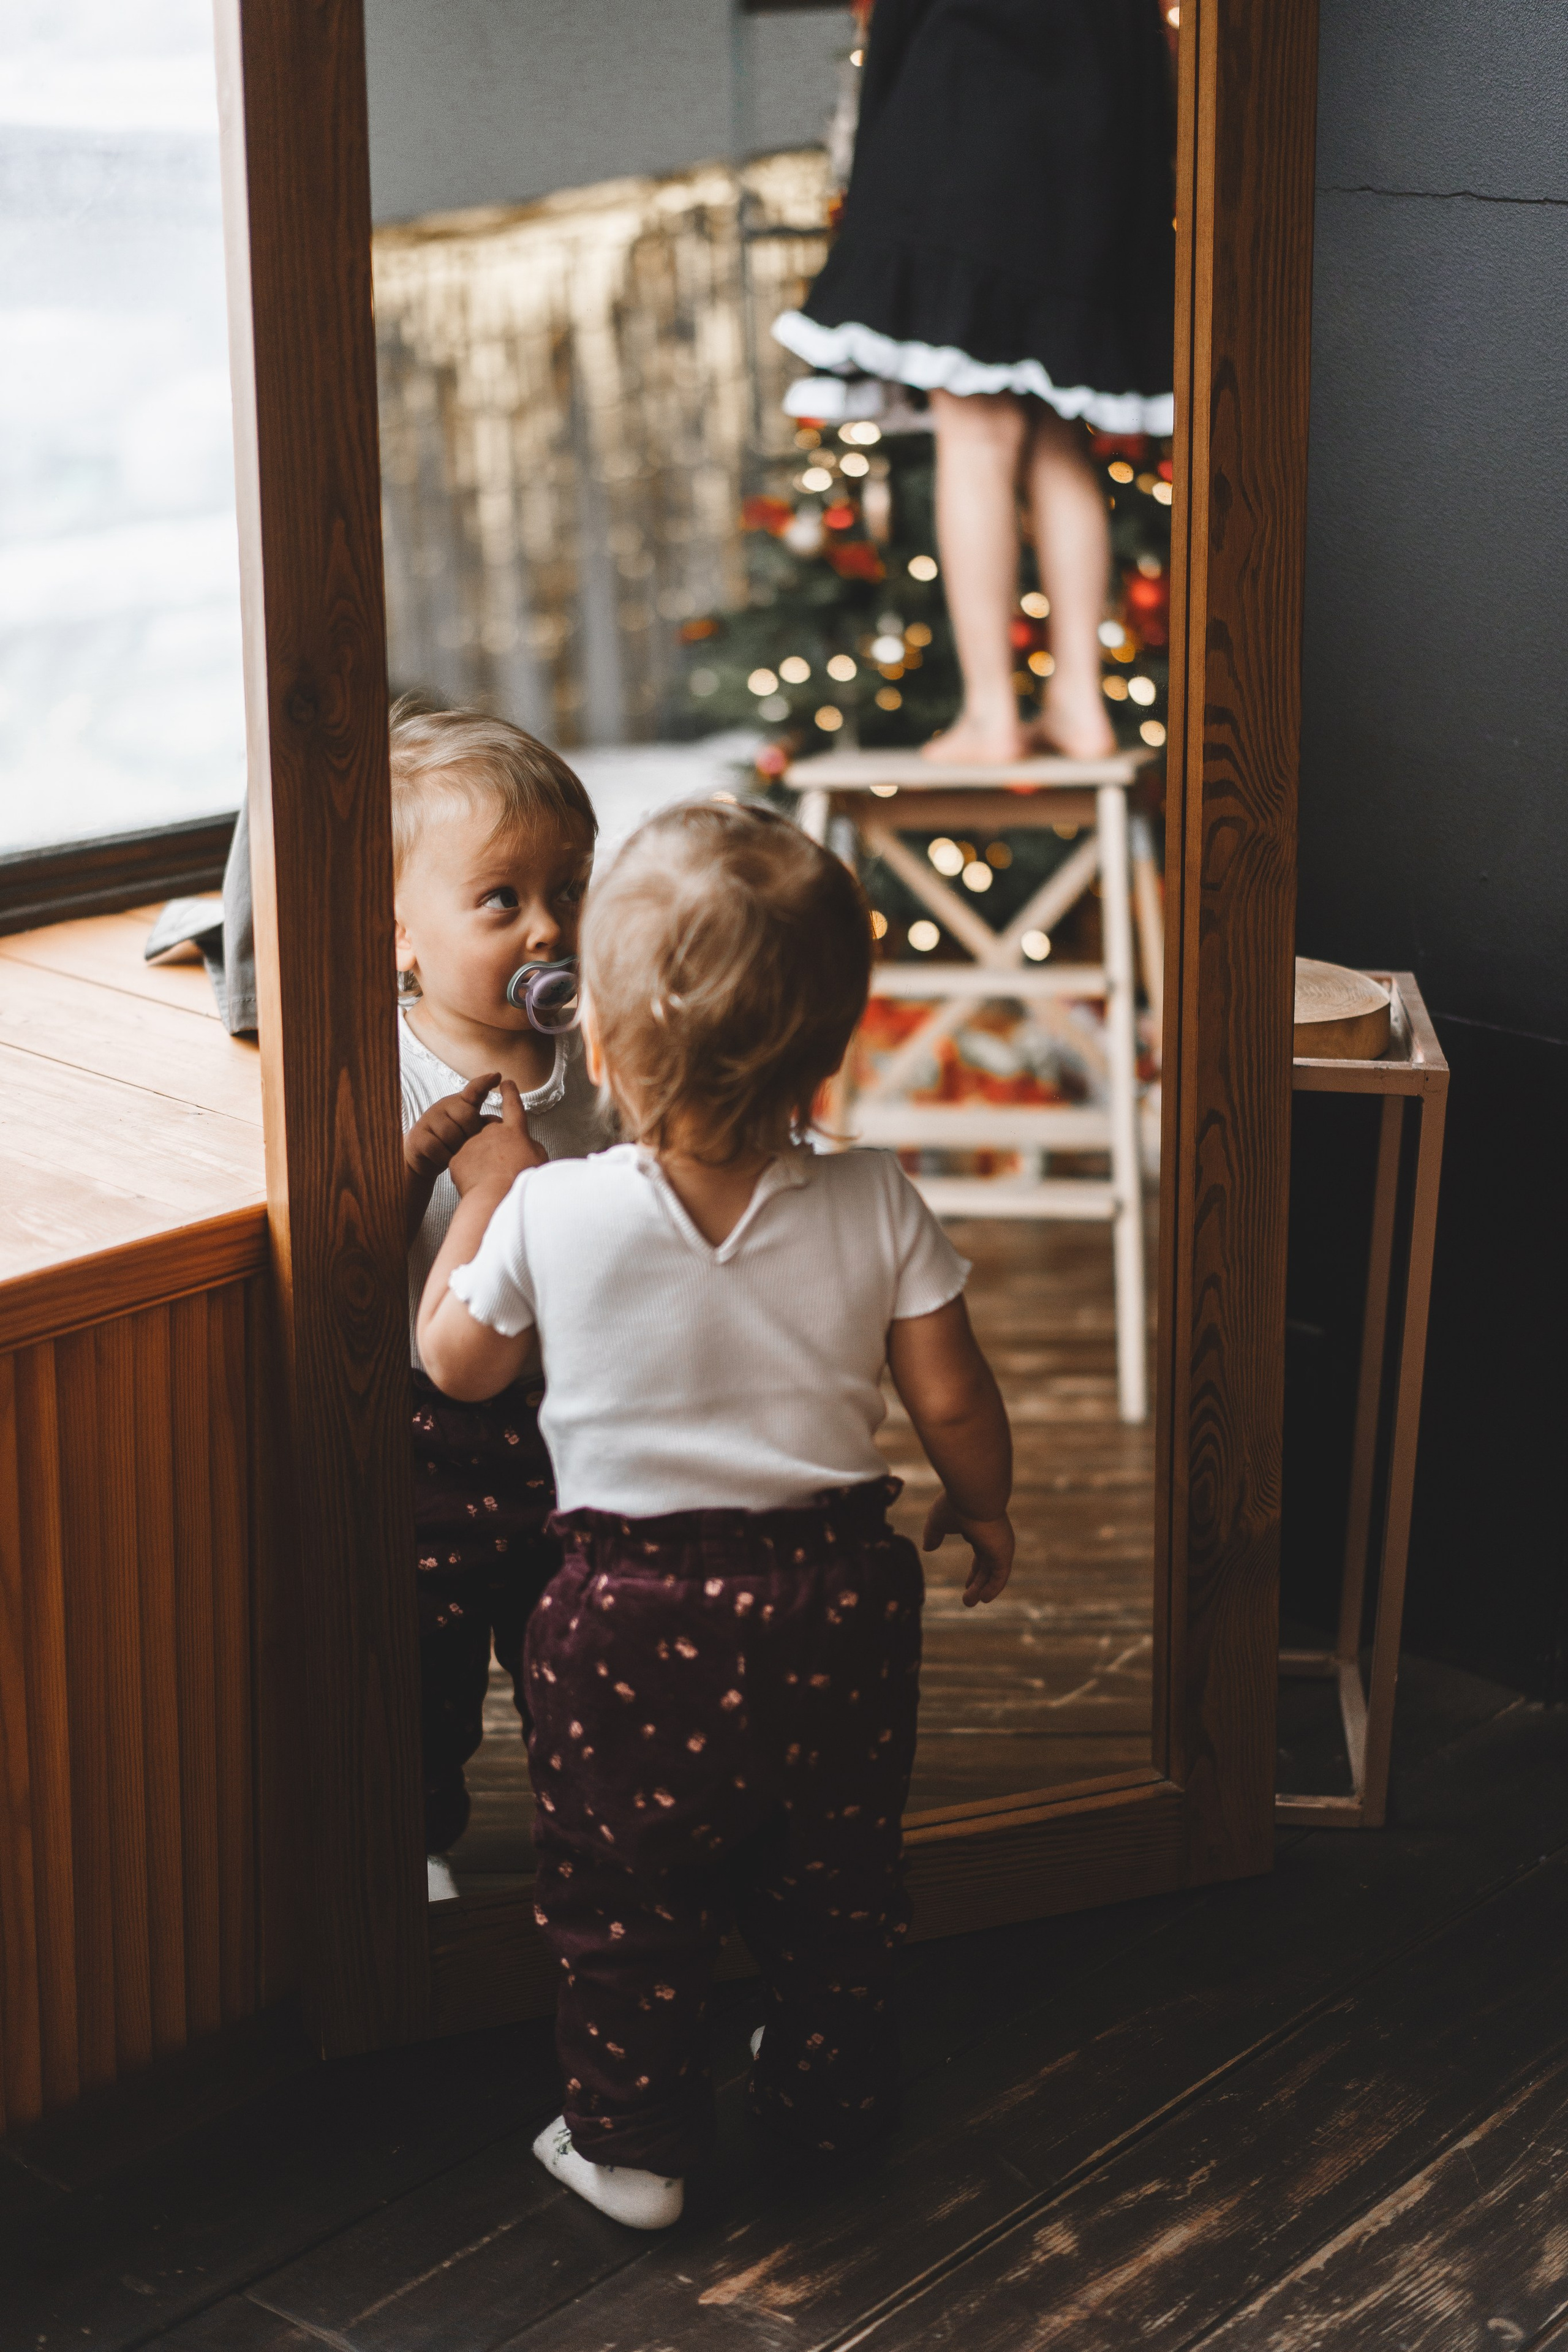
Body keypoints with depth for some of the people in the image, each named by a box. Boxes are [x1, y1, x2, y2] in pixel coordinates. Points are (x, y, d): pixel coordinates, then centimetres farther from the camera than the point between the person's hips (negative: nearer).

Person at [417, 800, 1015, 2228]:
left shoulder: (552, 1215, -16)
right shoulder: (876, 1210, -12)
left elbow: (456, 1362, 2)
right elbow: (953, 1401, -4)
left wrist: (484, 1188, 13)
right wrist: (982, 1508, 16)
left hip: (639, 1614, -3)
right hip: (837, 1594, 3)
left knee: (624, 1896, 16)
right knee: (835, 1876, 23)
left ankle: (633, 2140, 28)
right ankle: (833, 2089, 41)